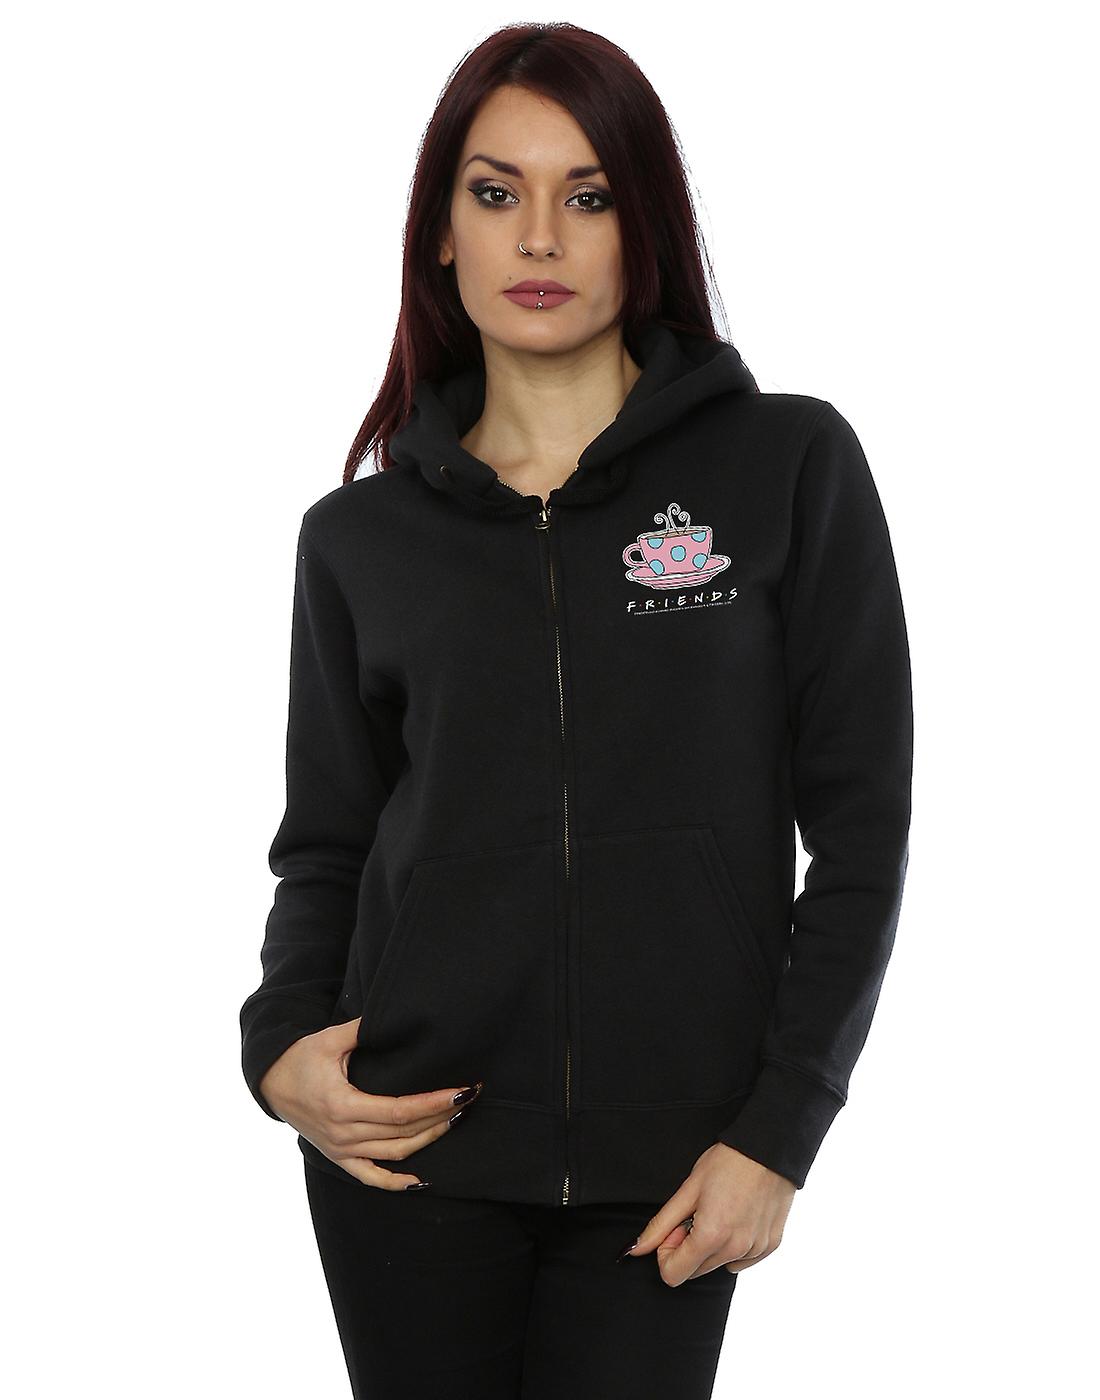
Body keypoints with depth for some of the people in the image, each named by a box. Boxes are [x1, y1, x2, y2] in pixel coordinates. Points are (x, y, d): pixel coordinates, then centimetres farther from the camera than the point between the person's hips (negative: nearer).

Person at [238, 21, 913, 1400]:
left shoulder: (790, 469, -2)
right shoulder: (361, 535, 5)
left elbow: (858, 829, -2)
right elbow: (325, 843, 12)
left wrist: (778, 1131, -7)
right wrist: (282, 1044, -6)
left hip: (665, 1175, -1)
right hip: (410, 1148, 2)